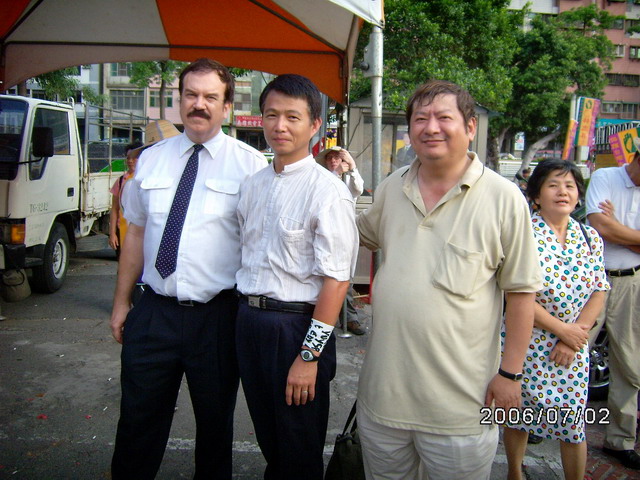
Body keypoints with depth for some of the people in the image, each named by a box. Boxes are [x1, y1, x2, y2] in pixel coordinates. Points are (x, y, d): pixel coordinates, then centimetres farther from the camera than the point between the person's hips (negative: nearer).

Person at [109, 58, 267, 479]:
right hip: (154, 313, 3)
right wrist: (122, 301, 11)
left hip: (218, 315, -2)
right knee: (138, 421, 16)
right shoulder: (152, 159, 7)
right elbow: (136, 232, 11)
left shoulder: (250, 164, -5)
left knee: (215, 424, 16)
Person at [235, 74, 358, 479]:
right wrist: (248, 312, 11)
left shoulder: (328, 191, -15)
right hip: (249, 320, 7)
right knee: (268, 441, 23)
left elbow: (336, 280, -18)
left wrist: (308, 355, -18)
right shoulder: (252, 186, 8)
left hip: (296, 325, -6)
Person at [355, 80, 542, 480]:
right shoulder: (392, 188, 4)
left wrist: (510, 373, -8)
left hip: (460, 402, -4)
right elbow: (360, 234, 22)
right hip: (383, 389, 5)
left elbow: (521, 290, -8)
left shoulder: (503, 198, -10)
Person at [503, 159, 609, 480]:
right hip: (528, 343, -3)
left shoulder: (591, 237, 4)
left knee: (574, 423, 10)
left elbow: (598, 293, 4)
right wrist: (561, 329, -15)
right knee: (519, 417, 13)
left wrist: (577, 335, -9)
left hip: (575, 348, 4)